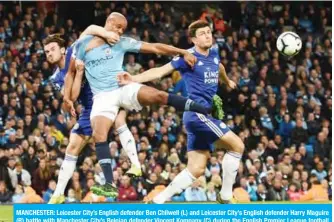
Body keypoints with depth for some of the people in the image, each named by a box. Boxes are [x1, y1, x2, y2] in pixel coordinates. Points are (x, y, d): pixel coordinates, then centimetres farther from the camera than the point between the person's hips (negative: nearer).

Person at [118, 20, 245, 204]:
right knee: (237, 146, -10)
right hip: (196, 112, -8)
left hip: (204, 115, 8)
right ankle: (225, 195, -1)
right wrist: (133, 79, -30)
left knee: (196, 169, 4)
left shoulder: (213, 53, 13)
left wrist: (227, 81, 59)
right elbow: (160, 71, -16)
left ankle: (158, 200, 6)